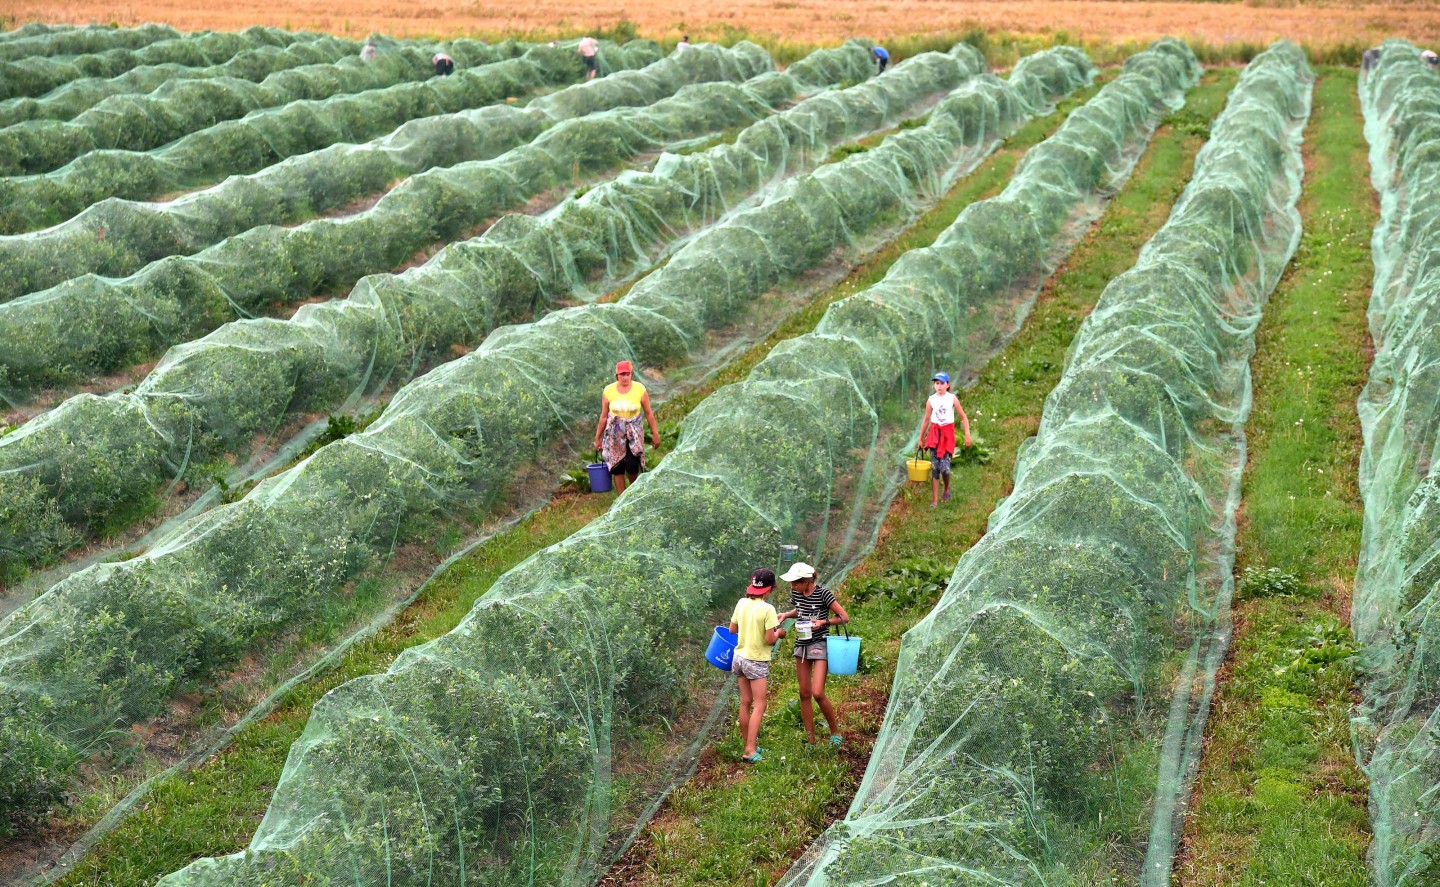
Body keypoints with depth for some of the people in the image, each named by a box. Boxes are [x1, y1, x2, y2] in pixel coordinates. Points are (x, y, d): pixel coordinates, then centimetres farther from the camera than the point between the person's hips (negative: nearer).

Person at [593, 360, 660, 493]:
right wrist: (597, 438, 8)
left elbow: (649, 413, 1)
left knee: (632, 465, -13)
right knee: (617, 468, 1)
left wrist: (655, 434, 2)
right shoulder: (608, 391, -5)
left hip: (634, 433, -1)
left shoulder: (640, 389, -8)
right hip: (614, 434, 1)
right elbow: (604, 416, 5)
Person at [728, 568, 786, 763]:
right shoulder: (767, 609, -18)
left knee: (745, 703, 14)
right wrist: (778, 633, 3)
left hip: (739, 658, 6)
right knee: (759, 706, -1)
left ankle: (749, 746, 20)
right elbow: (770, 640, -17)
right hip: (757, 662, -6)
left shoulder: (741, 603, -1)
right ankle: (751, 751, -8)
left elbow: (732, 629, 8)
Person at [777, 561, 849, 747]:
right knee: (804, 694, 7)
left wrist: (823, 622, -21)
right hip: (801, 645, 7)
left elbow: (844, 617, -11)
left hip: (820, 645, -6)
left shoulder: (823, 593, -16)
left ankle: (835, 731, 7)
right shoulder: (796, 592, 1)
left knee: (817, 693, -14)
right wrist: (787, 614, 3)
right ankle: (810, 740, 15)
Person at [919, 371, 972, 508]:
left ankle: (947, 489, 20)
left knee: (944, 466, -11)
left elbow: (964, 417, 3)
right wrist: (921, 439, 13)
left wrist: (967, 434, -6)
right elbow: (926, 420, 10)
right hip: (934, 433, 2)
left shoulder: (952, 399, -2)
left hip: (948, 433, -2)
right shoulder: (931, 400, 3)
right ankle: (935, 499, 1)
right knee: (934, 467, -2)